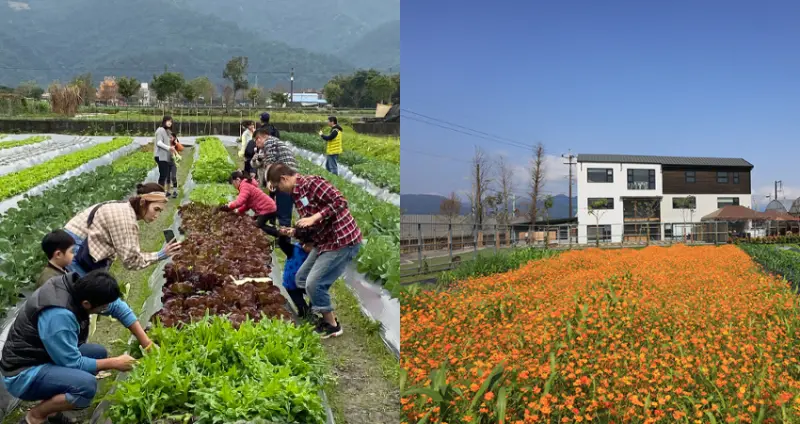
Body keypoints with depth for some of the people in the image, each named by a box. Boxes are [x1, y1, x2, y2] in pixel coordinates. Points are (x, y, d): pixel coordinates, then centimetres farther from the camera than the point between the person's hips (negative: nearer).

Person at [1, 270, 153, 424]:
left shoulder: (79, 286, -12)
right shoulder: (58, 316, -34)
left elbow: (118, 306, 1)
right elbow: (73, 363, -23)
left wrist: (146, 343, -1)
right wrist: (115, 363, -12)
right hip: (24, 373, -9)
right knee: (86, 384, -28)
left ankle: (50, 406, 10)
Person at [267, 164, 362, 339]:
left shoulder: (312, 182, -15)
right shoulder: (296, 194, 14)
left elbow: (340, 201, -23)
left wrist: (314, 218, -24)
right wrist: (293, 232, 4)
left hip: (343, 240, -10)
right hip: (325, 241, 10)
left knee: (314, 283, -11)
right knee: (301, 279, 14)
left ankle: (332, 325, 8)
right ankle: (324, 317, 25)